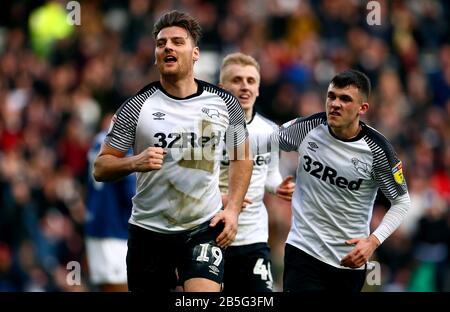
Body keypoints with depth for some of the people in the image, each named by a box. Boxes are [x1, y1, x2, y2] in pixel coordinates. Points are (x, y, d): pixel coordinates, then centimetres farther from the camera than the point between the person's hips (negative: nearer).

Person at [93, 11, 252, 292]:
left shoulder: (224, 103, -1)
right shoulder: (136, 107, -5)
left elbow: (242, 157, 14)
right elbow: (101, 168, -3)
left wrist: (233, 209, 2)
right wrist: (135, 163, -23)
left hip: (205, 227, -1)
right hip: (149, 230, 1)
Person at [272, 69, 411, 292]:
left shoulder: (377, 149, -11)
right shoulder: (309, 127, -5)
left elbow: (401, 202, -1)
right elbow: (274, 141, 16)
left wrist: (374, 241, -13)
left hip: (350, 259, 0)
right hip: (303, 249, 0)